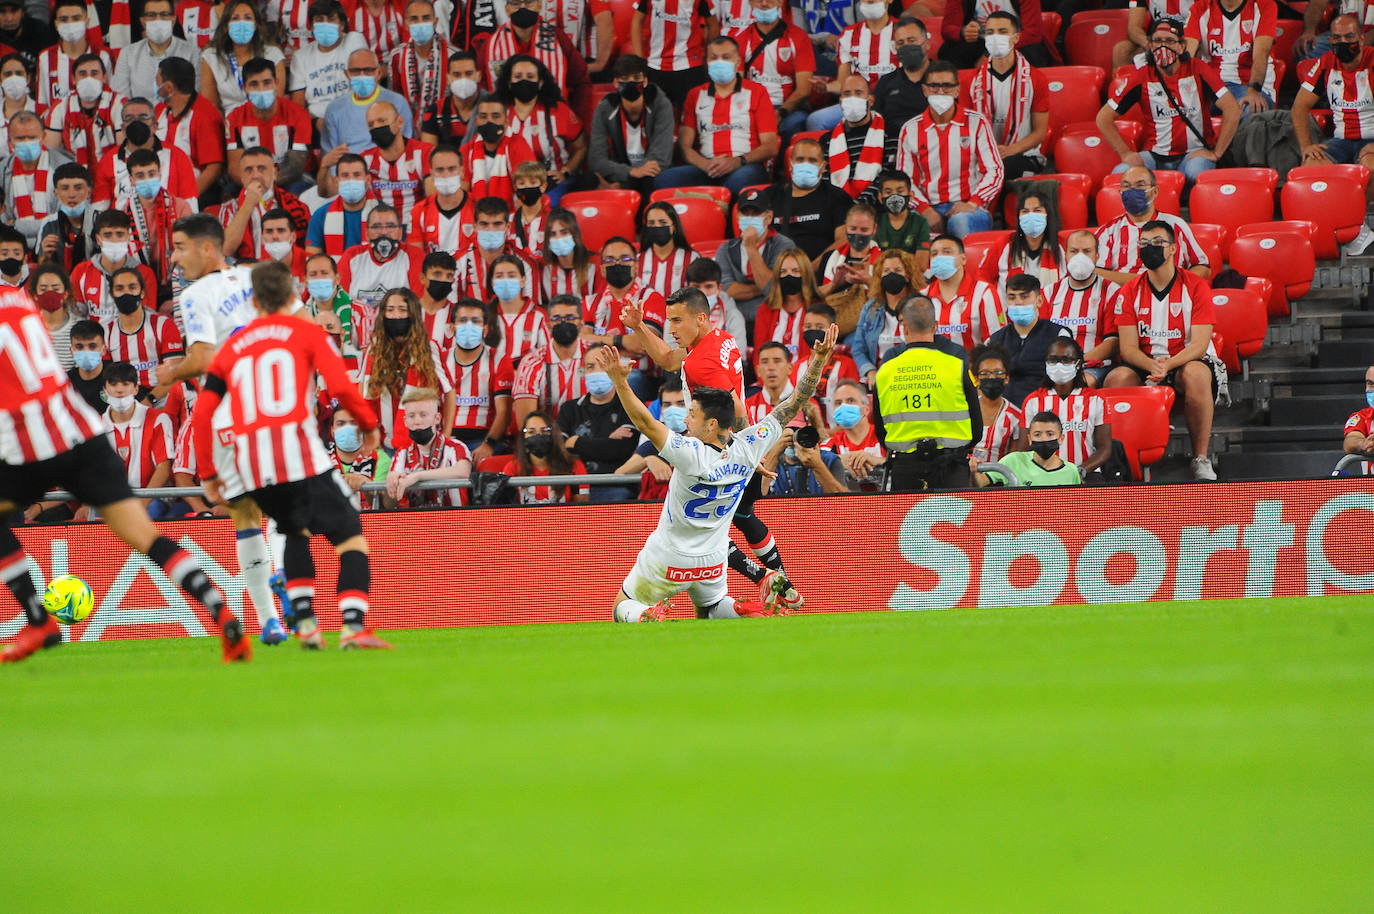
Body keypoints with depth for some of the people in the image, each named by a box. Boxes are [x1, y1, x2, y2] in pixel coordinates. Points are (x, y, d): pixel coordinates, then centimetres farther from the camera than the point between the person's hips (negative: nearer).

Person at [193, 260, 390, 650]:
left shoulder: (233, 345, 21)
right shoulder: (305, 332, 10)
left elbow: (202, 414, 17)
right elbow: (339, 385, -4)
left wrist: (208, 473, 25)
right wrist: (369, 423, 12)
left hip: (251, 462, 4)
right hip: (299, 451, -4)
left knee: (296, 531, 29)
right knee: (350, 537, 0)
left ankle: (304, 621, 14)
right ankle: (353, 627, -21)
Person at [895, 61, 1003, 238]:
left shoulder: (976, 123, 8)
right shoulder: (911, 130, 12)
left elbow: (995, 171, 4)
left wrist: (972, 203, -12)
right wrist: (925, 209, -9)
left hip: (968, 209, -1)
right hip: (930, 209, 1)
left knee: (961, 222, -39)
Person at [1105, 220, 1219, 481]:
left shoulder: (1195, 287, -4)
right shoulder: (1130, 292, 3)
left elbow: (1199, 344, -10)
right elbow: (1128, 348, -3)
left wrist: (1168, 364, -30)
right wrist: (1152, 366, -26)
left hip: (1185, 362, -2)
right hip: (1144, 363, 2)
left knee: (1196, 374, -37)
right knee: (1117, 378, -31)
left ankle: (1201, 459, -31)